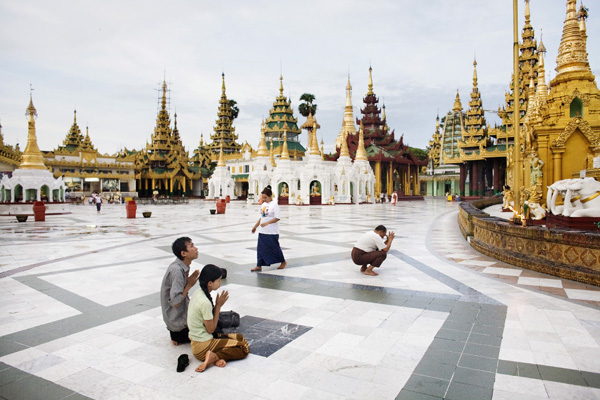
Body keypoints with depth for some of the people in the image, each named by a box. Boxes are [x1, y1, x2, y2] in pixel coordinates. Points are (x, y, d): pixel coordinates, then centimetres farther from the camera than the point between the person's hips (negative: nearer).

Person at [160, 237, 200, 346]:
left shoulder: (182, 267, 2)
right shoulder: (177, 271, -26)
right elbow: (175, 302, -27)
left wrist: (189, 281, -6)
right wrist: (189, 285, -18)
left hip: (183, 311, 8)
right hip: (178, 320, -8)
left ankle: (179, 333, 16)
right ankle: (180, 335, 8)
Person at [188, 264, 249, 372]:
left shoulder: (198, 293, 1)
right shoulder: (205, 302, -27)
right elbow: (211, 329, -16)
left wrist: (217, 305, -7)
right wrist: (218, 305, -13)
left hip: (196, 341, 9)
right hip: (202, 347, -9)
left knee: (240, 338, 13)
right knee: (244, 348, -3)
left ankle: (215, 357, -3)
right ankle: (215, 356, -12)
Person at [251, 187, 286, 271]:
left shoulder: (274, 205, -12)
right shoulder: (263, 204, 11)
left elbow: (277, 218, -17)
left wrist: (267, 223, -25)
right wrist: (255, 226, 18)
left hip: (272, 232, -7)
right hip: (262, 232, 7)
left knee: (275, 248, 5)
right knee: (261, 248, 5)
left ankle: (283, 262, 26)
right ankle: (259, 266, 11)